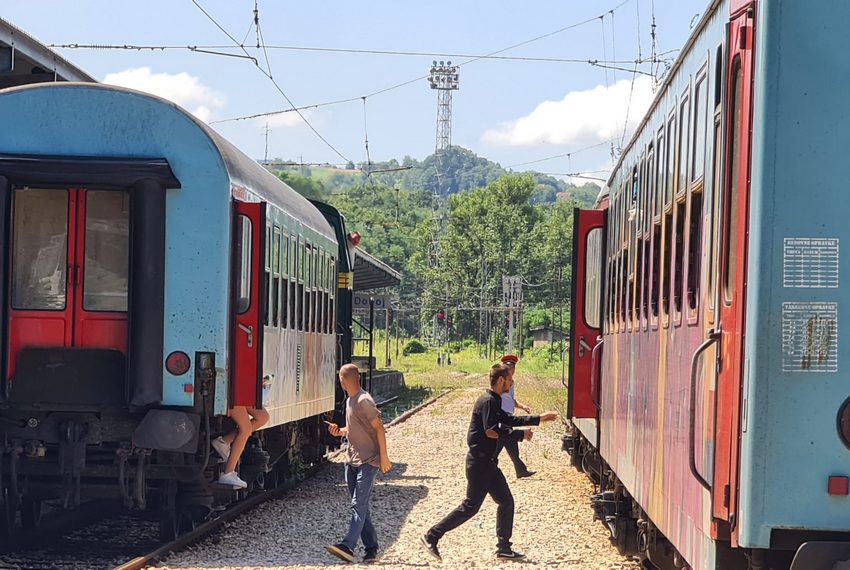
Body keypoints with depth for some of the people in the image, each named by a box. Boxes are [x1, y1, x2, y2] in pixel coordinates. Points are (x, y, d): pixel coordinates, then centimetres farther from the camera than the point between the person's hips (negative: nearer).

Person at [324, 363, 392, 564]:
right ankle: (371, 550, 12)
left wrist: (384, 457, -17)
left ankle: (347, 547, -24)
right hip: (352, 460, 9)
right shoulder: (349, 400, 13)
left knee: (359, 504, -14)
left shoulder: (364, 401, -15)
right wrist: (339, 432, 5)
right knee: (360, 506, 8)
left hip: (368, 461, -9)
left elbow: (379, 428, -16)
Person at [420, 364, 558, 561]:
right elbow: (491, 431, -26)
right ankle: (431, 537, -2)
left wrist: (539, 419, 26)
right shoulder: (488, 401, -17)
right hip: (479, 462, -10)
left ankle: (504, 548, 17)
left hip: (487, 462, 10)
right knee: (470, 506, -7)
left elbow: (509, 420, 25)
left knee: (506, 502, 11)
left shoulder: (494, 402, 14)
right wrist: (521, 435, -19)